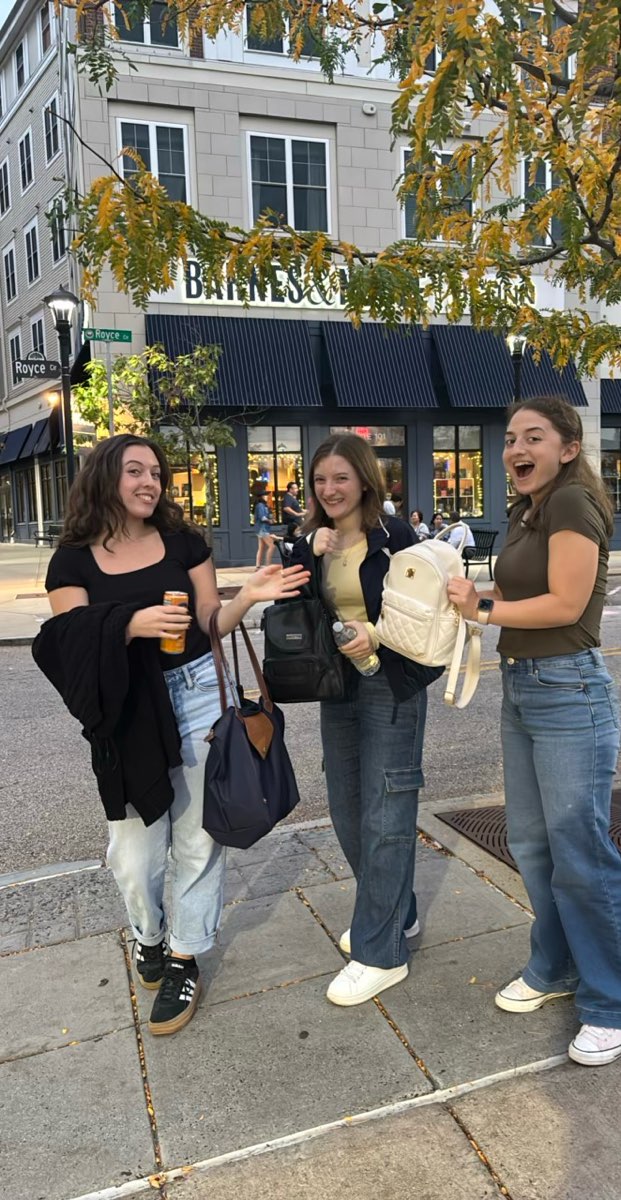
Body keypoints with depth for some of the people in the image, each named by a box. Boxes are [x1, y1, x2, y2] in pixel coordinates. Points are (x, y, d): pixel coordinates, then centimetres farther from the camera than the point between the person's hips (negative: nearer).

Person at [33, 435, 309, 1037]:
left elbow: (209, 623, 5)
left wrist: (248, 596, -14)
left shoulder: (183, 542, 3)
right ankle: (147, 935, 38)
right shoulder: (73, 560, 0)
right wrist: (131, 624, -24)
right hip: (127, 716, -1)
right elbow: (67, 643, -9)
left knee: (197, 838, 8)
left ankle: (184, 961, 27)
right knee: (132, 850, 5)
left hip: (197, 698, 1)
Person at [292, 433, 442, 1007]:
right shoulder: (311, 542, 6)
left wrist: (377, 636, -22)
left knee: (384, 815, -3)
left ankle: (381, 953, 10)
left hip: (391, 685, -6)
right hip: (337, 684, 7)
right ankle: (395, 913, 35)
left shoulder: (393, 534, -9)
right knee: (347, 810, 15)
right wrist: (311, 557, -14)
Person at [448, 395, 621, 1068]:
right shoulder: (527, 510, 14)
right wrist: (476, 597, -2)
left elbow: (566, 603, -19)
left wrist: (483, 610, -12)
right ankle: (554, 969, 35)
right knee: (530, 843, 16)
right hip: (520, 686, 9)